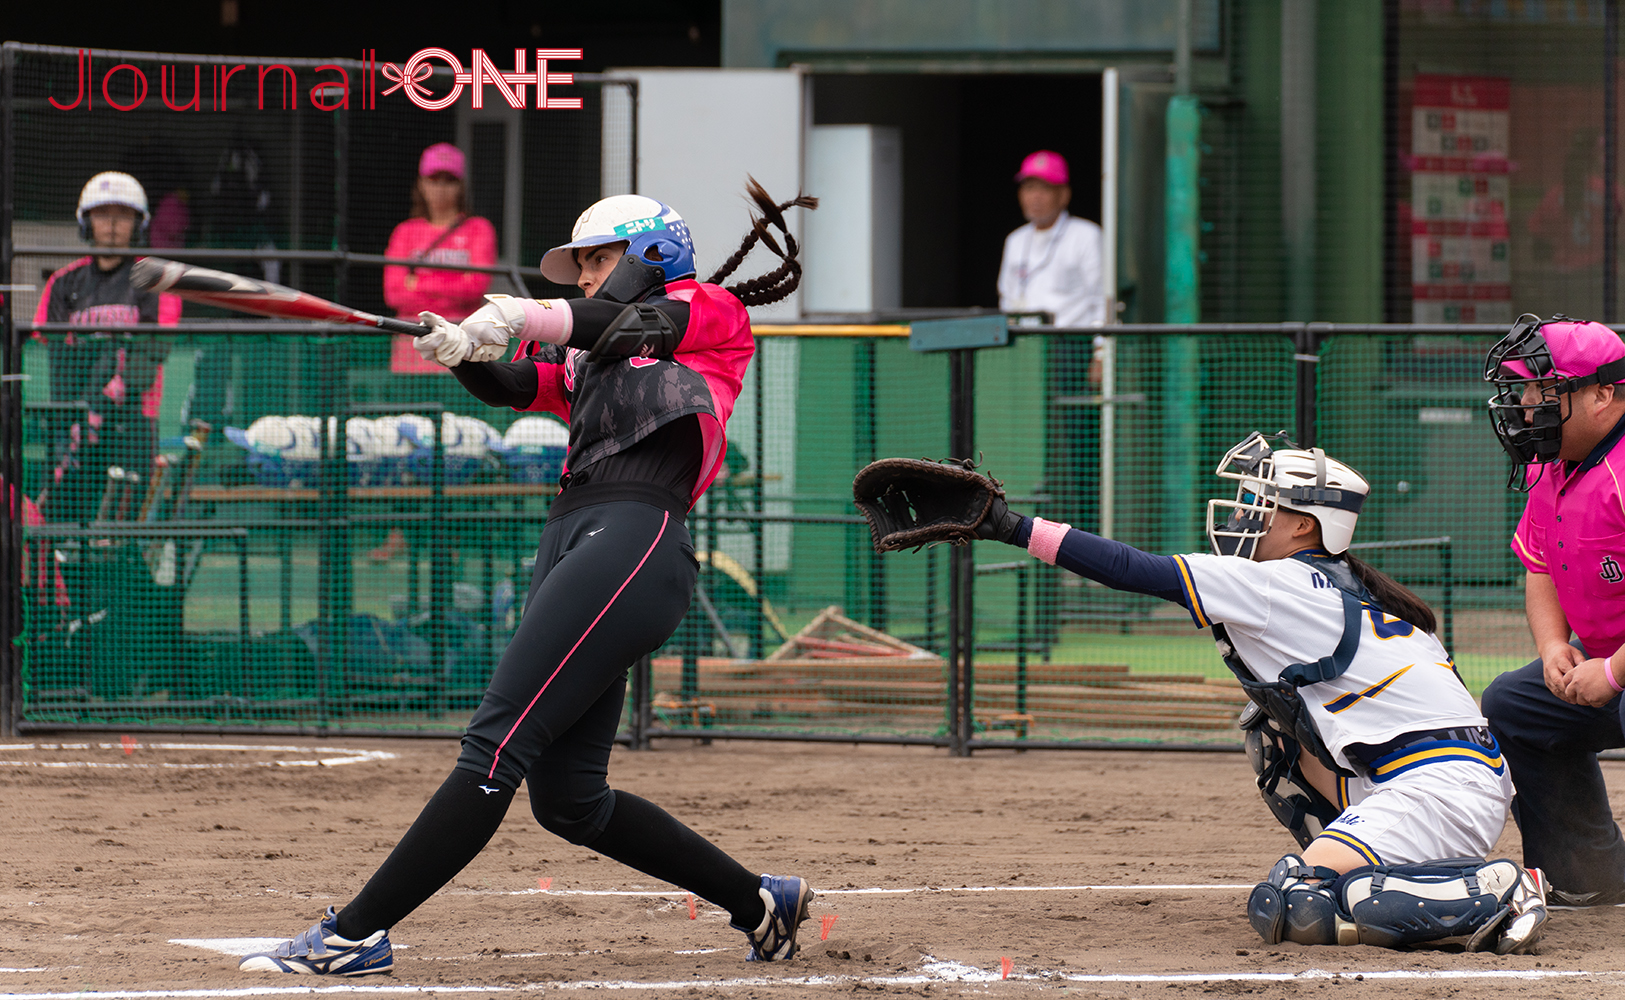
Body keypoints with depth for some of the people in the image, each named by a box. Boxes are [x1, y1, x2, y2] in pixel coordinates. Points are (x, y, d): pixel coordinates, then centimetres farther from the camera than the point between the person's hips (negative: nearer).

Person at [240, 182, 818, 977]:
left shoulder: (714, 314, 11)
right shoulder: (587, 360, 29)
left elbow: (610, 325, -6)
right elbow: (511, 386, 12)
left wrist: (515, 317, -19)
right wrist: (464, 351, -8)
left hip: (635, 541, -9)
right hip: (569, 544, 9)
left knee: (496, 743, -16)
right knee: (567, 799, 8)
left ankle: (355, 934, -22)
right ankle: (760, 904, 20)